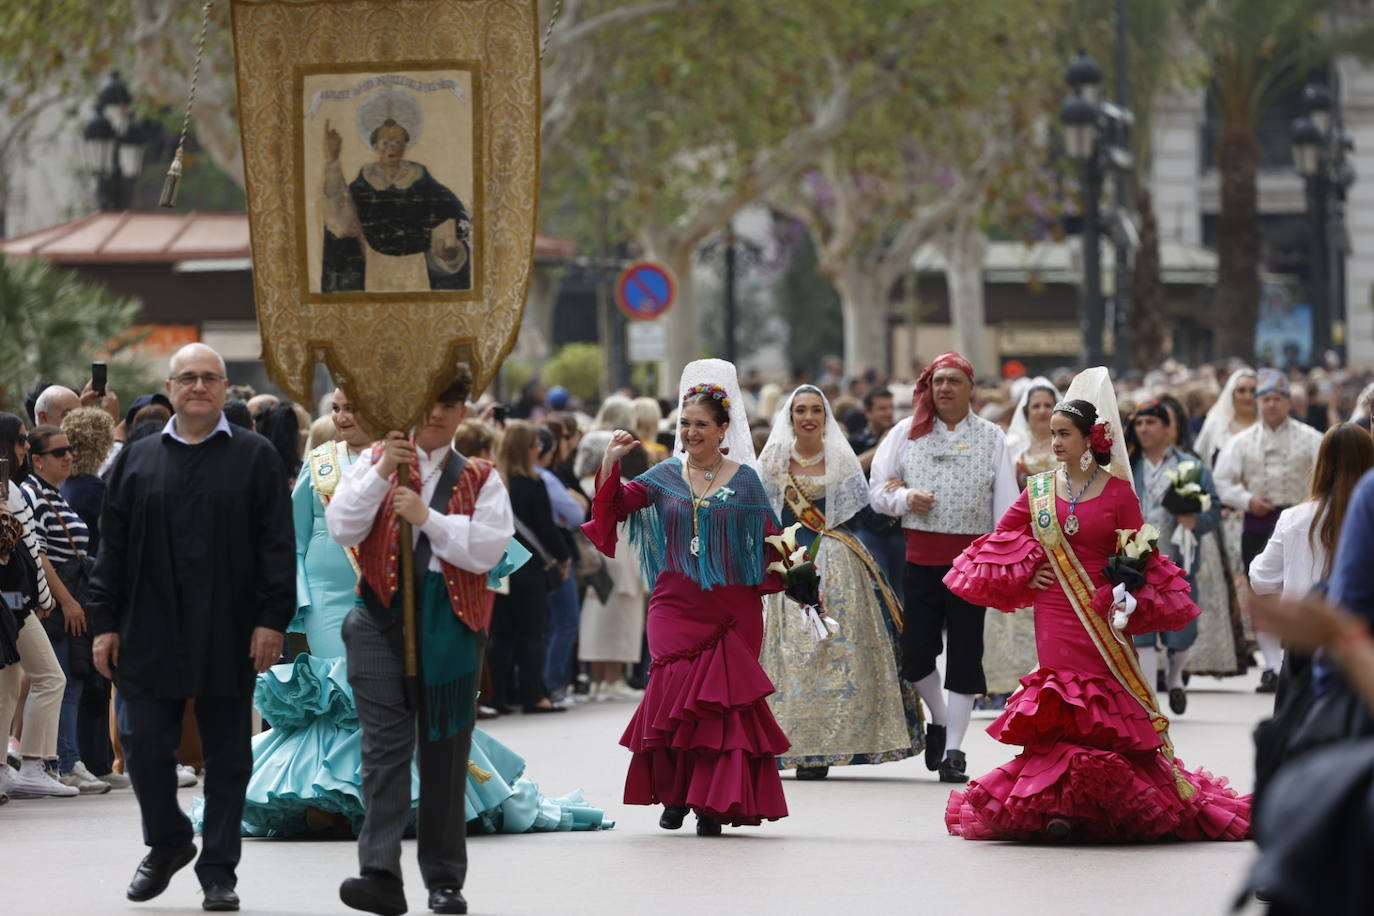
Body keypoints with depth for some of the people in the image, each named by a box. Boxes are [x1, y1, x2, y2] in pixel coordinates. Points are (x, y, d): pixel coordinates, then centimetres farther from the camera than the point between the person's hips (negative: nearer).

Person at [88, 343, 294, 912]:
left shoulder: (254, 458, 4)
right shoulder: (136, 460, 10)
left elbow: (277, 545, 0)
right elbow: (112, 546, 9)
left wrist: (272, 619, -8)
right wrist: (105, 622, 3)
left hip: (227, 638, -1)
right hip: (150, 632, 2)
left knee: (227, 757, 3)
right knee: (144, 745, 0)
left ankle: (219, 870, 12)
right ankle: (167, 843, 23)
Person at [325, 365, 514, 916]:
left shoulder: (479, 478, 8)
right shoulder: (376, 462, 10)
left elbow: (489, 549, -6)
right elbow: (341, 529, -4)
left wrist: (427, 517, -14)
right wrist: (382, 473, -13)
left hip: (450, 623, 1)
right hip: (382, 616, -1)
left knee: (445, 753, 6)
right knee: (385, 746, -11)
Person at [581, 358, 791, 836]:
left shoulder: (745, 480, 4)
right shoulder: (665, 476, 8)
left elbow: (767, 541, 5)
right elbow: (617, 504, -2)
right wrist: (611, 462, -15)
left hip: (732, 608, -1)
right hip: (676, 607, 1)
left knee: (723, 698, -3)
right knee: (675, 692, -8)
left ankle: (712, 805, 4)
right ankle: (675, 794, 8)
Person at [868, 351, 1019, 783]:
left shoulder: (991, 437, 6)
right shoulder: (906, 433, 8)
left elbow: (1006, 503, 1)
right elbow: (877, 490, 10)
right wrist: (905, 498, -12)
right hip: (921, 553, 1)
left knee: (965, 651, 0)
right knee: (915, 650, -2)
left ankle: (953, 747, 7)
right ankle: (938, 720, 26)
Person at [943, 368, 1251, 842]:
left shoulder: (1117, 492, -2)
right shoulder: (1040, 491, 7)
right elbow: (1000, 541, 16)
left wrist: (1131, 603, -13)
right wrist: (1025, 574, 0)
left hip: (1102, 620, -2)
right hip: (1055, 618, 2)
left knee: (1108, 712, -2)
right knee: (1060, 712, 0)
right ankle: (1058, 803, 2)